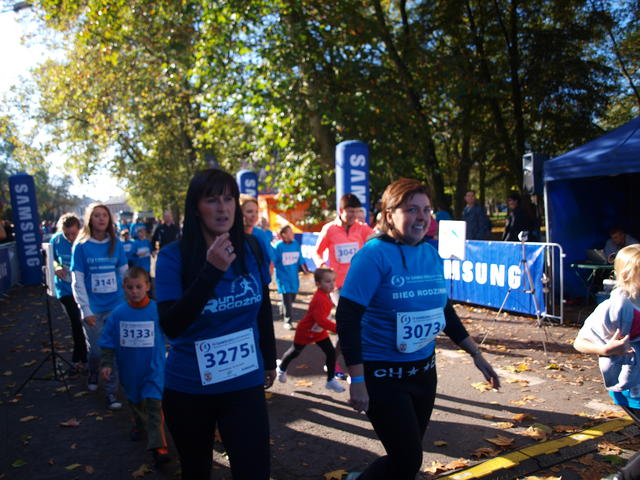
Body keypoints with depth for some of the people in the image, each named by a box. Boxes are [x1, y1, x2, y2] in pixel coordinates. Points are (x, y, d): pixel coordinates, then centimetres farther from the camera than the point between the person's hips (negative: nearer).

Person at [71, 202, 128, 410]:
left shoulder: (116, 244, 1)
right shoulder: (81, 246, -5)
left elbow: (125, 274, 7)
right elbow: (77, 281, -6)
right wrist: (85, 310, -11)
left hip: (116, 306, 1)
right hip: (93, 309, -1)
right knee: (96, 350, 9)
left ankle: (111, 391, 15)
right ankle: (93, 374, 42)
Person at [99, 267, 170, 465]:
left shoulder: (158, 311, -16)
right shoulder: (118, 313, -9)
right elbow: (108, 342, -1)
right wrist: (106, 363, -7)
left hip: (153, 368, -3)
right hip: (130, 370, 4)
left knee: (153, 403, -11)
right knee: (135, 401, 24)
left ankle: (157, 445, -5)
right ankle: (139, 424, 52)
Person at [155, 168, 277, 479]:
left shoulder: (253, 249, -5)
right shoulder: (173, 256, -14)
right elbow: (171, 326, -24)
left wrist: (270, 360, 19)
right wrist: (212, 270, -32)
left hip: (245, 384, 1)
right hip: (187, 389, -1)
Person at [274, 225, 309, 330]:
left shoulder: (296, 244, 4)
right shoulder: (278, 246, -9)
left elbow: (300, 260, 13)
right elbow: (273, 262, -5)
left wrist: (306, 270, 13)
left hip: (294, 277, 5)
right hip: (283, 277, -5)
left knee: (292, 298, 12)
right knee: (287, 299, -9)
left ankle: (283, 313, 39)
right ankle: (288, 321, 1)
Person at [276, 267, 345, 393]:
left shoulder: (326, 295, -8)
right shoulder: (319, 299, -38)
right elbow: (321, 320, -46)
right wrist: (337, 328, -52)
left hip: (320, 331, 7)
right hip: (305, 331, -7)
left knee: (331, 352, -3)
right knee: (295, 352, 17)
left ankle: (331, 380, 9)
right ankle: (281, 368, 46)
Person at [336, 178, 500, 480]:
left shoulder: (431, 253, 3)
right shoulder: (374, 255, -17)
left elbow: (444, 310, 14)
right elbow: (347, 318, -20)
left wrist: (475, 354, 14)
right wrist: (357, 380, -22)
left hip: (424, 370, 7)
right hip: (383, 374, -7)